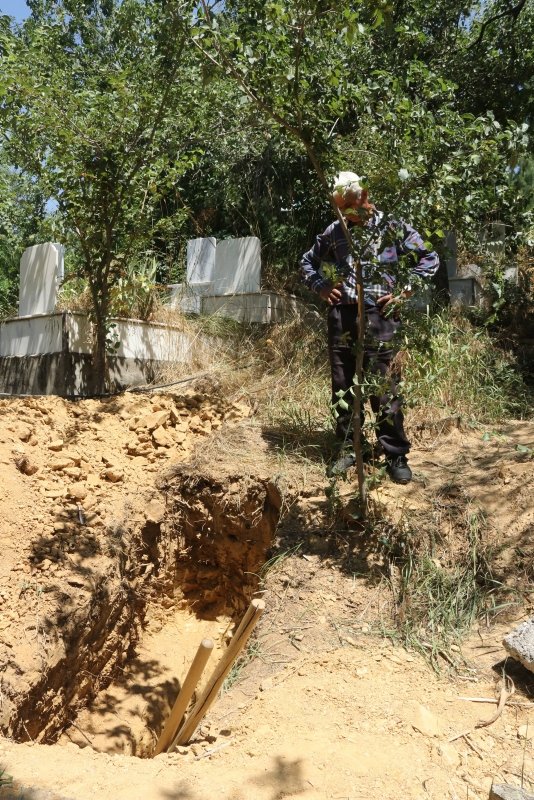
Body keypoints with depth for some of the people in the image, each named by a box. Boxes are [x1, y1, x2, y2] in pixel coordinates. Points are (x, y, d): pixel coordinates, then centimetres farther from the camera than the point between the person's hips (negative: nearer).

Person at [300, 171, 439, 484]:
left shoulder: (394, 229, 2)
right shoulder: (334, 232, 12)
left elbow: (429, 259, 3)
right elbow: (307, 261, 25)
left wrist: (403, 292, -6)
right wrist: (320, 287, 8)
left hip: (377, 316, -4)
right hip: (341, 316, 4)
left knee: (385, 387, -4)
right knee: (342, 386, 8)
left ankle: (396, 455, 6)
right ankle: (348, 449, 21)